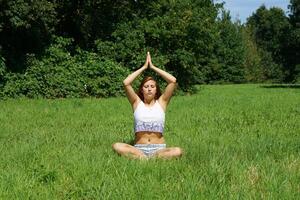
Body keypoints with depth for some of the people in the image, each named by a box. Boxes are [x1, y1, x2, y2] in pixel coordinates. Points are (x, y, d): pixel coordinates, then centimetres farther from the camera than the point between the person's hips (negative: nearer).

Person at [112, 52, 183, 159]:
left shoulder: (161, 102, 8)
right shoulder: (137, 102, 9)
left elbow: (173, 81, -3)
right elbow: (126, 83, -6)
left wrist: (153, 67, 3)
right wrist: (144, 67, 2)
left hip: (159, 148, 0)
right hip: (139, 148, 0)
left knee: (177, 151, -32)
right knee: (117, 146, -30)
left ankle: (142, 158, -31)